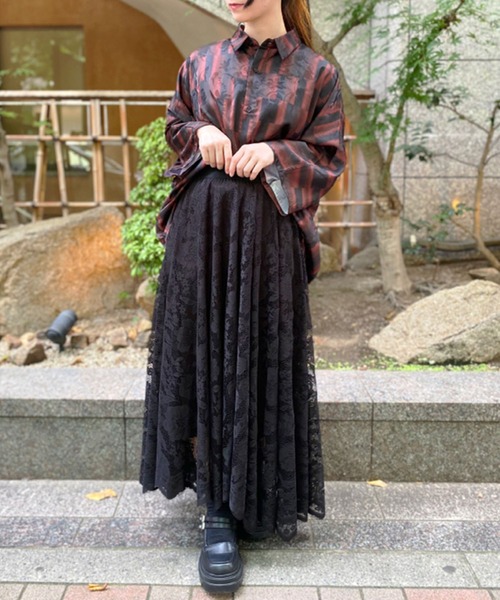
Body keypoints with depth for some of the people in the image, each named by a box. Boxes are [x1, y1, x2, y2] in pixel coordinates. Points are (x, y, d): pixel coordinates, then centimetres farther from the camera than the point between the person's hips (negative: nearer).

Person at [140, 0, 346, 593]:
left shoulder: (315, 73, 6)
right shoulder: (201, 64, 12)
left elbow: (328, 156, 4)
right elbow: (174, 125, 21)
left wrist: (276, 153, -13)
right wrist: (200, 133, -1)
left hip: (269, 233, -2)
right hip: (200, 225, 2)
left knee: (263, 358, 2)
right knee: (201, 353, -1)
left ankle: (263, 497, 22)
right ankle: (217, 511, 9)